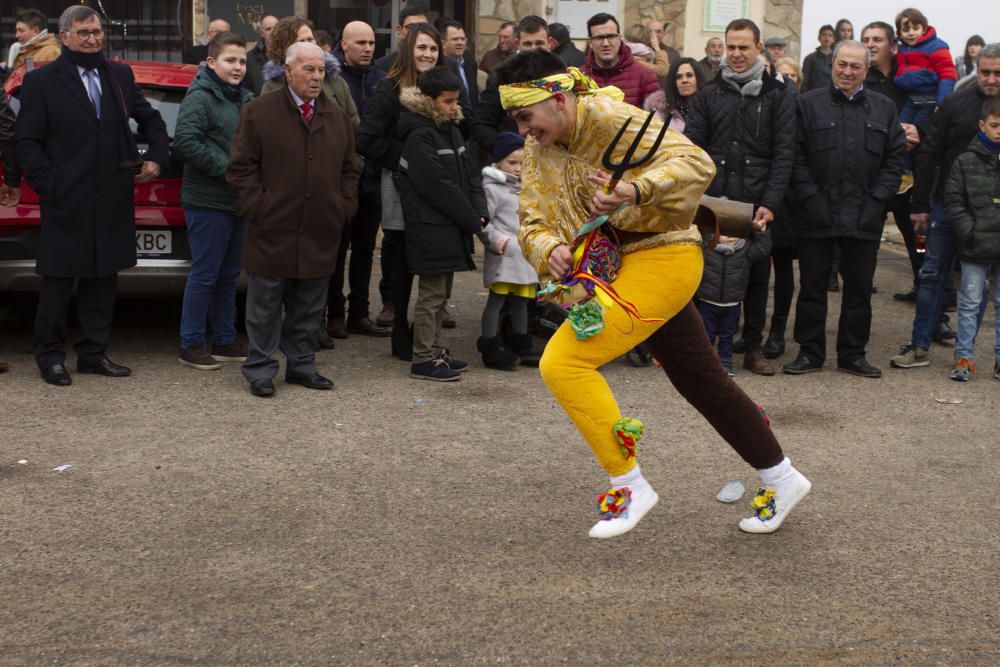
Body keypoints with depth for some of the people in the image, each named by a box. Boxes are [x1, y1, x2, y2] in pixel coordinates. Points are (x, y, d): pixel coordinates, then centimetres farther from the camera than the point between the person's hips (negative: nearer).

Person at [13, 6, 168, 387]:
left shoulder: (120, 76, 12)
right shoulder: (42, 82, -2)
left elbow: (151, 120, 23)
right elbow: (26, 142, -3)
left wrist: (156, 158, 9)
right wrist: (48, 184, -11)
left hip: (112, 203, 5)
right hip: (67, 203, -4)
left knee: (102, 279, 10)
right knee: (59, 280, 2)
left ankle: (93, 353, 20)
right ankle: (50, 357, 13)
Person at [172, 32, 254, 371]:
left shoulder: (244, 98, 14)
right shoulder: (200, 98, -11)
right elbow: (185, 141, -21)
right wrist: (225, 168, -20)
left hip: (237, 200, 8)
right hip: (208, 201, -8)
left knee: (228, 275, 15)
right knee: (204, 275, -2)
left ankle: (225, 340, 24)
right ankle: (191, 345, 7)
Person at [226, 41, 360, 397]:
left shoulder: (337, 117, 12)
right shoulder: (259, 112, -2)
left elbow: (350, 169, 18)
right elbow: (241, 167, -3)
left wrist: (345, 207, 6)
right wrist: (257, 207, -9)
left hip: (321, 234, 4)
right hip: (272, 231, -4)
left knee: (309, 307, 12)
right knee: (265, 306, 3)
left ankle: (301, 365, 24)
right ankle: (260, 370, 12)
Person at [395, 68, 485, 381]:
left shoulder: (451, 130, 13)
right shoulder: (420, 136, -14)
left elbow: (469, 174, 12)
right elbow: (438, 186, -18)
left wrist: (479, 212, -3)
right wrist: (471, 219, -12)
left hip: (451, 227, 9)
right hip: (430, 228, -9)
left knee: (441, 293, 15)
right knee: (431, 295, -3)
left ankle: (435, 351, 24)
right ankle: (423, 360, 4)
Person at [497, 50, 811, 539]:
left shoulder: (611, 119, -17)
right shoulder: (538, 150, 6)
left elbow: (696, 163, -24)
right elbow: (533, 222, 1)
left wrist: (637, 191, -41)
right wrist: (549, 249, -22)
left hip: (662, 258, -9)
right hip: (618, 268, 9)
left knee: (561, 362, -18)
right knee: (702, 382, 17)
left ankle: (629, 486, -8)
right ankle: (781, 478, 33)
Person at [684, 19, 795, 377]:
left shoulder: (777, 95, 5)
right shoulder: (708, 94, 9)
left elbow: (784, 153, 0)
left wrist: (770, 203, -10)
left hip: (757, 203, 0)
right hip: (712, 201, 1)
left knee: (757, 276, 6)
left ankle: (753, 347, 16)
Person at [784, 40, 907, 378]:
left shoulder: (884, 108, 9)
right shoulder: (809, 104, 2)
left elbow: (896, 158, 7)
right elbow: (796, 156, -3)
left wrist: (876, 199, -4)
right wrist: (810, 198, -11)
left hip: (864, 218, 2)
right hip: (817, 216, -2)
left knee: (859, 287, 9)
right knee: (812, 285, 6)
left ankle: (853, 354, 19)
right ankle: (810, 352, 16)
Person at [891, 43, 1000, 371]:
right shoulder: (956, 104, 1)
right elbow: (928, 155, 2)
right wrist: (920, 205, -1)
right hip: (947, 206, 0)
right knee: (932, 274, 3)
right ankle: (920, 346, 11)